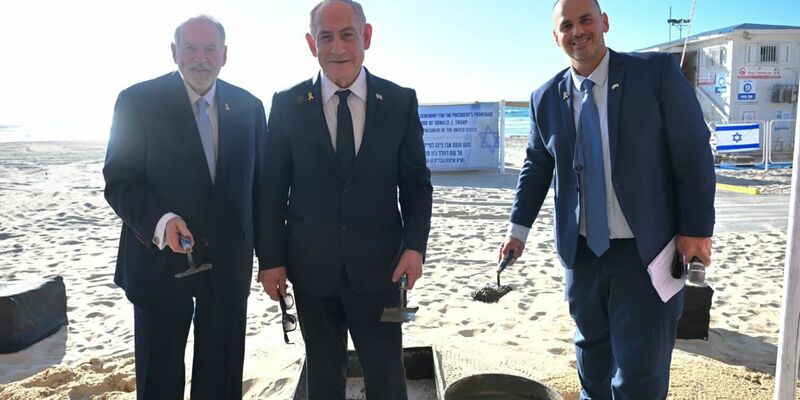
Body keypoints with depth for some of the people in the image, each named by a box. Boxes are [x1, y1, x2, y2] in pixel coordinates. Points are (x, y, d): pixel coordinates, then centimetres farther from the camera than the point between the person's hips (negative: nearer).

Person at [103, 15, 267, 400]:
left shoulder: (248, 106, 4)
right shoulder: (138, 101, -6)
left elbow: (259, 184, 7)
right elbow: (119, 181, -9)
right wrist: (159, 221, -28)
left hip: (229, 262, 3)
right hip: (160, 260, -2)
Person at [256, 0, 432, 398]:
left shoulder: (400, 101, -1)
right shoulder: (287, 105, -1)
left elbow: (416, 182, 2)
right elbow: (272, 189, 1)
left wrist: (415, 245, -9)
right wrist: (270, 259, -1)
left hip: (379, 266, 0)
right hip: (311, 268, 1)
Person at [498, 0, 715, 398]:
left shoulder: (657, 71, -7)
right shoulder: (546, 97, 4)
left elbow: (693, 151, -7)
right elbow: (536, 165, 12)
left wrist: (696, 229, -10)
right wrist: (518, 227, 7)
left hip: (648, 249, -3)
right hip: (582, 250, 4)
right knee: (592, 351, 21)